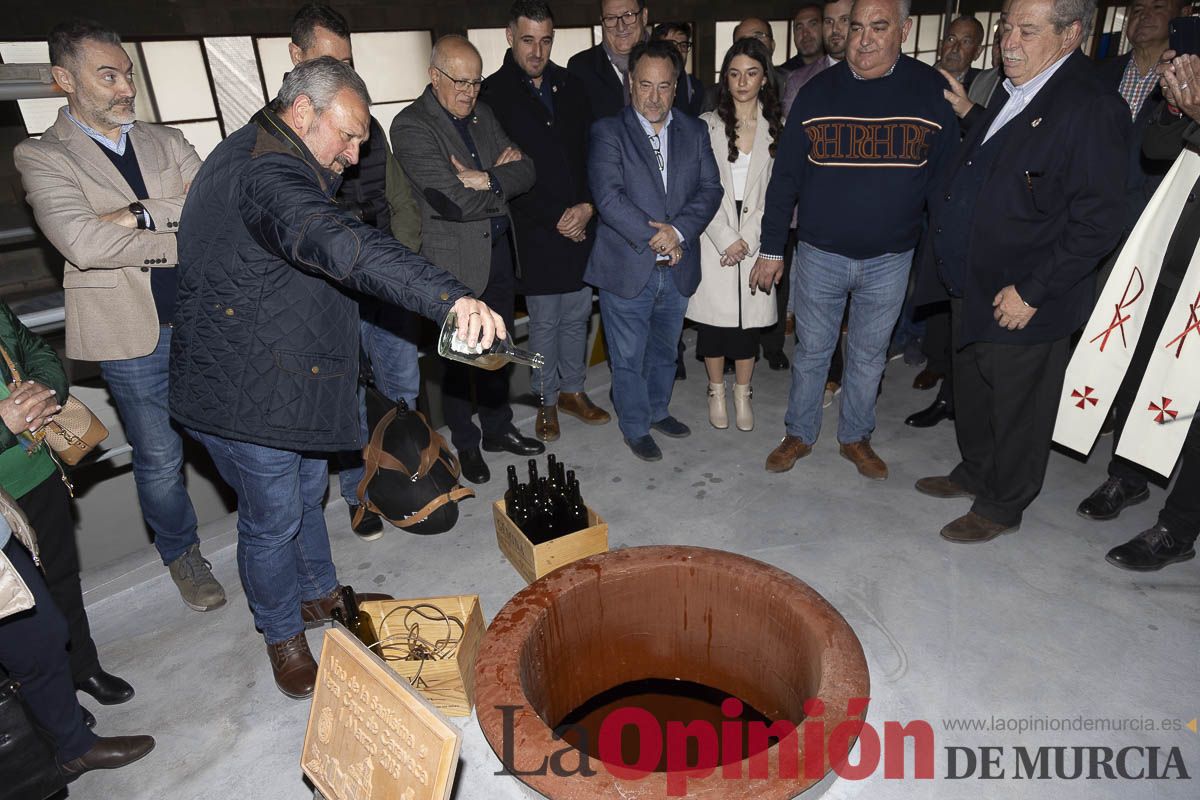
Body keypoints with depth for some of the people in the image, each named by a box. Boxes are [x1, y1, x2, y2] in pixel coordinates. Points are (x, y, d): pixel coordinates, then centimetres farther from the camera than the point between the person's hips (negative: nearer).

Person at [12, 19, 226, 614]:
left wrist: (140, 215, -17)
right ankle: (181, 555, 34)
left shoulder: (166, 142, 10)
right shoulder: (41, 157, -2)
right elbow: (83, 242, -19)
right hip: (131, 337, -2)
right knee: (159, 458, 11)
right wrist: (184, 242, -15)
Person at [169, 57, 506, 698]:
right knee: (273, 519, 8)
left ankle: (319, 592, 46)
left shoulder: (255, 154, 11)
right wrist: (449, 297, -58)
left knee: (307, 494, 24)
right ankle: (282, 634, 32)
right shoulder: (265, 175, -27)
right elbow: (339, 244, -47)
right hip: (246, 398, -10)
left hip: (287, 376, 11)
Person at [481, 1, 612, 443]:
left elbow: (591, 153, 9)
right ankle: (546, 401, 23)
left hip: (582, 223, 5)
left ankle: (573, 389, 31)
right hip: (537, 231, -4)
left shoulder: (570, 86, 10)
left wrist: (588, 206, -7)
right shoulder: (493, 94, -5)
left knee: (578, 315, 13)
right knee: (545, 321, 5)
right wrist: (556, 220, -11)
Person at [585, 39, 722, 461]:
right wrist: (653, 238, -18)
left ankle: (657, 410, 43)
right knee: (628, 358, 9)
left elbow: (710, 188, -1)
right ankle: (635, 427, 28)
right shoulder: (608, 132, -6)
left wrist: (679, 231, -17)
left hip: (677, 268, 4)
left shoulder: (694, 132, 7)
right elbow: (608, 196, -17)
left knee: (664, 351, 21)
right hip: (627, 268, -4)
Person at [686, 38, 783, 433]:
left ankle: (743, 394, 22)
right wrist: (726, 239, -10)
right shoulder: (708, 124, 1)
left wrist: (748, 240, -9)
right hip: (714, 238, -1)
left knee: (749, 318, 6)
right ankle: (716, 392, 22)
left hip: (756, 240, 1)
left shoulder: (778, 127, 4)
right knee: (714, 318, 4)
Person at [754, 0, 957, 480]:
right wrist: (771, 249, -2)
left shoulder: (931, 91, -4)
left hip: (890, 260, 1)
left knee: (869, 355, 14)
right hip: (820, 254, 0)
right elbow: (785, 177, -1)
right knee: (811, 350, 11)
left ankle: (856, 437, 32)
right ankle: (800, 433, 29)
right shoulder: (818, 91, -3)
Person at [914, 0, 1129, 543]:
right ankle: (974, 473, 43)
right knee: (971, 394, 22)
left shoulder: (1093, 107, -17)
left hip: (1024, 302, -8)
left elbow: (1097, 222, -20)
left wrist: (1031, 290, -21)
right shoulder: (1013, 96, 10)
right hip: (972, 291, 8)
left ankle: (1001, 507, 27)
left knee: (1016, 409, 8)